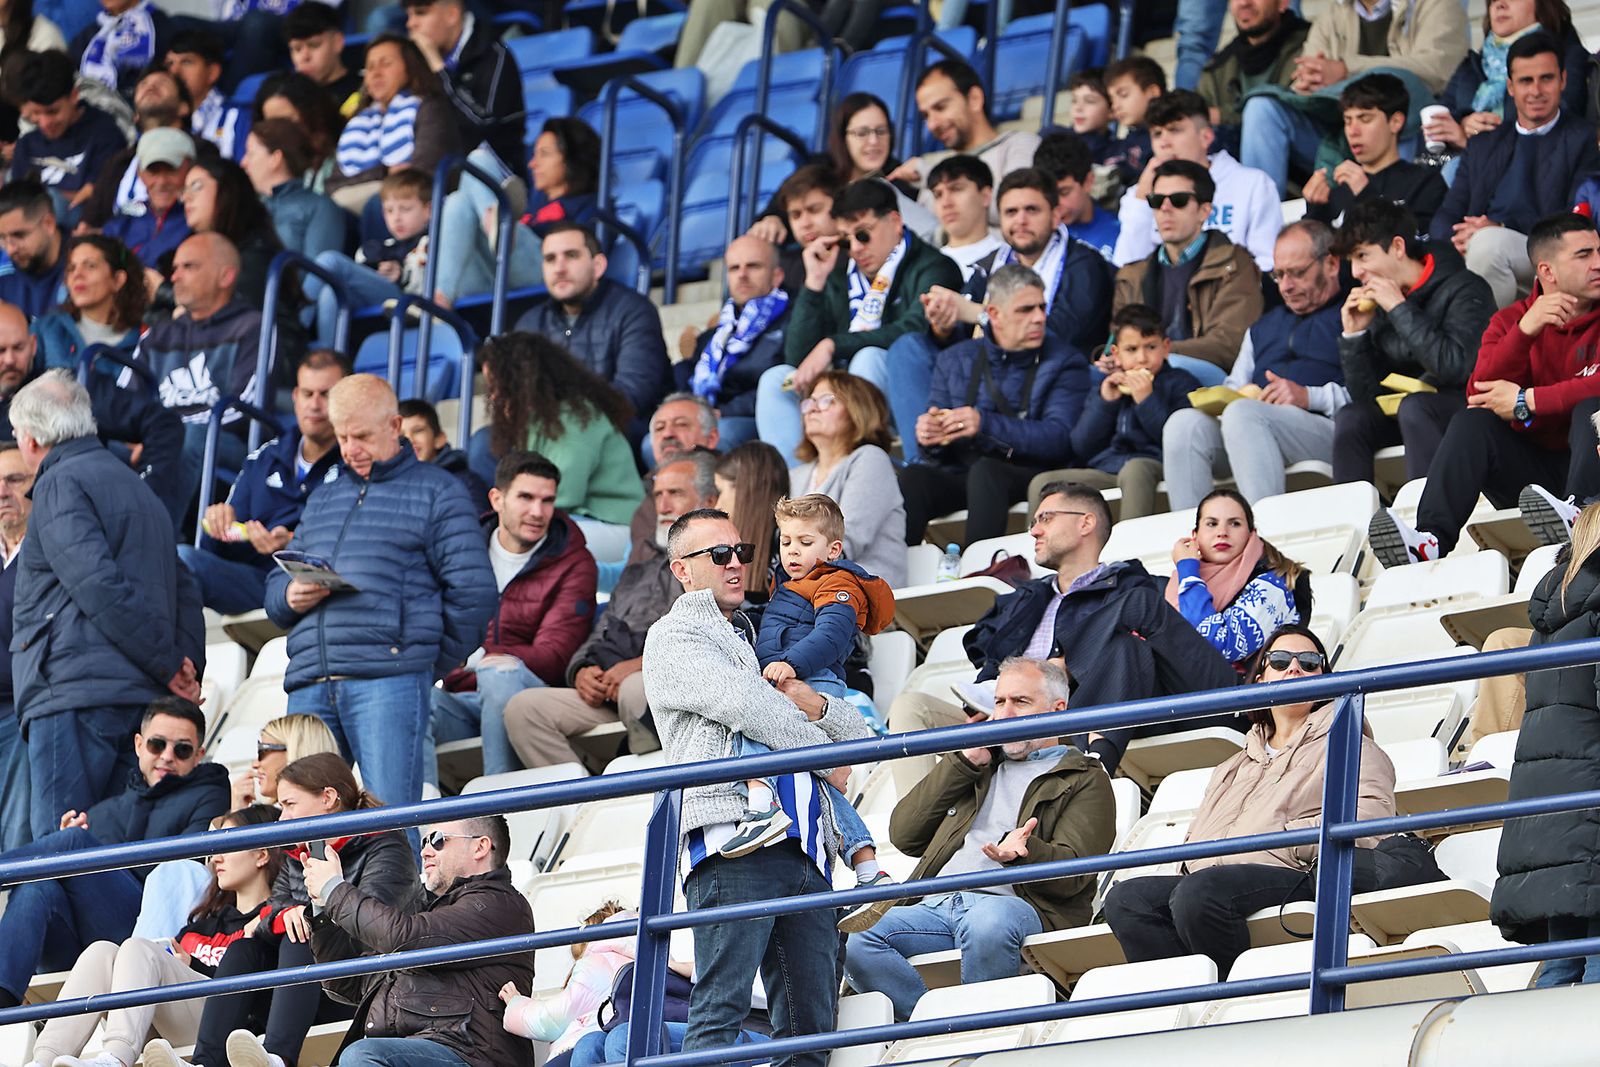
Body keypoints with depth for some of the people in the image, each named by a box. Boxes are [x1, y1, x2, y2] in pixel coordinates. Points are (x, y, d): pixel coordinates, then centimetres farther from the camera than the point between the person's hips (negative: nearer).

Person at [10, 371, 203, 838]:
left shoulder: (60, 484, -3)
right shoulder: (135, 486, 26)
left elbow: (99, 585, -15)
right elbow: (184, 591, 21)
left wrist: (168, 667, -11)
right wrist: (188, 670, 9)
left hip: (74, 693, -9)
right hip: (141, 698, 9)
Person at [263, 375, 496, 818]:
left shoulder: (436, 492, 8)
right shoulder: (323, 500, 27)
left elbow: (474, 592, 0)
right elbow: (276, 585, 26)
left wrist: (431, 664, 2)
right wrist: (289, 595, 2)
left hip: (389, 682, -6)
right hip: (310, 683, 6)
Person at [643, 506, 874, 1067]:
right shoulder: (674, 638, 11)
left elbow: (861, 728, 28)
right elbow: (742, 704, -8)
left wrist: (812, 704, 5)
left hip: (804, 847, 7)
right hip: (734, 837, -7)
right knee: (720, 1008, -17)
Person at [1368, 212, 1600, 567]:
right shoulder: (1510, 321, 9)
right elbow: (1478, 395, -7)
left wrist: (1526, 401, -15)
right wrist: (1525, 330, -19)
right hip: (1533, 467, 3)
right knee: (1471, 422, -20)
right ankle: (1431, 540, -39)